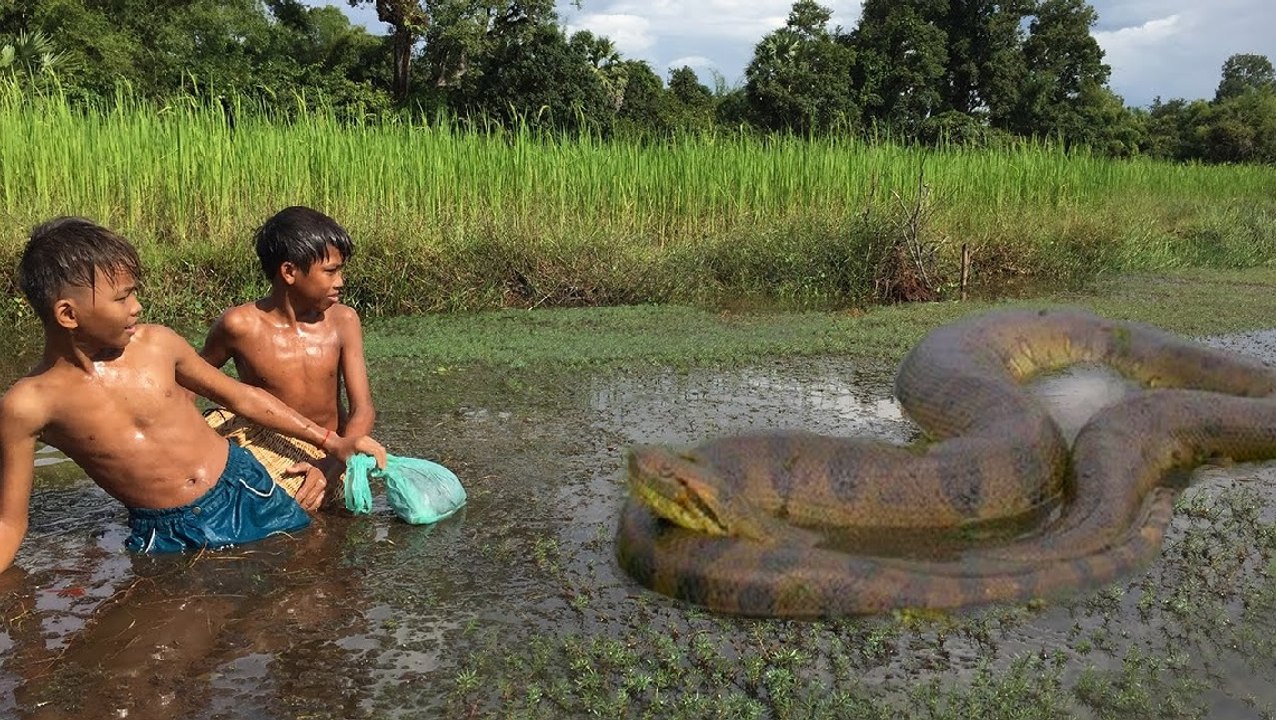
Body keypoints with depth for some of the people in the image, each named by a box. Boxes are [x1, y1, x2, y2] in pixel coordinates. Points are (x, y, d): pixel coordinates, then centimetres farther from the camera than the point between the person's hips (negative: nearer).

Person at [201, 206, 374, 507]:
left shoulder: (343, 321, -10)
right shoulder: (240, 325, -13)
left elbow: (362, 409, -12)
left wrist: (331, 468, -29)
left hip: (328, 449, -1)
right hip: (265, 445, 1)